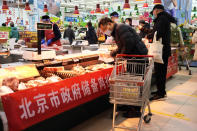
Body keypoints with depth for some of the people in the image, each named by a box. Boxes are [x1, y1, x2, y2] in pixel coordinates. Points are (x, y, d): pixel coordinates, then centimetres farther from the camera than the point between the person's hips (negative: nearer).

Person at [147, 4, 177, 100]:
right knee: (161, 71, 16)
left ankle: (161, 93, 1)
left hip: (162, 50, -10)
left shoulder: (161, 18, -12)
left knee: (159, 72, -5)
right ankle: (161, 91, 26)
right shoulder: (165, 18, 19)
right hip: (165, 49, 10)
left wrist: (148, 36, -6)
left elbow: (158, 34, -21)